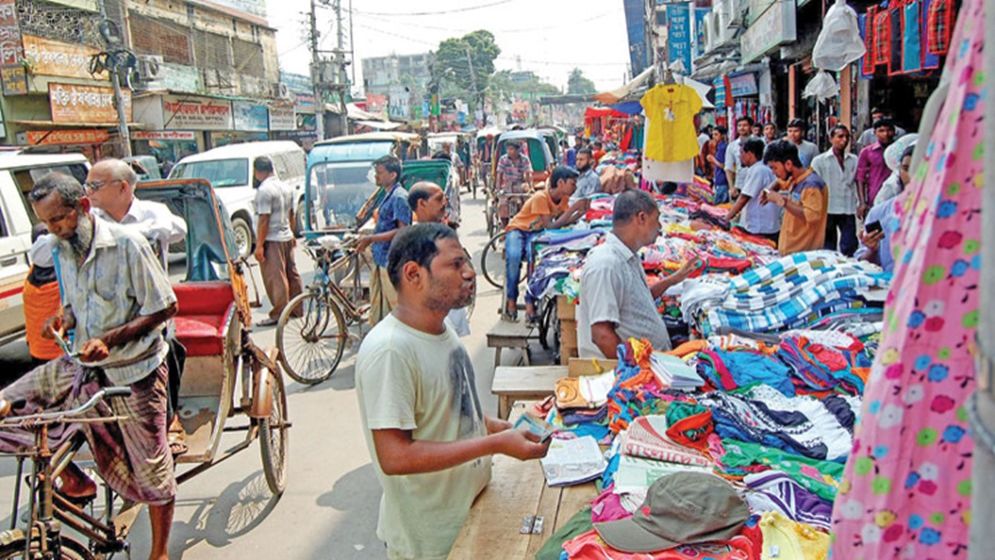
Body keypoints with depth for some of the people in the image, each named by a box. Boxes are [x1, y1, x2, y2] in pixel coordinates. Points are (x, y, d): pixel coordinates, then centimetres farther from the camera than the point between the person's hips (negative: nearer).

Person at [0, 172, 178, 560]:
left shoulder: (127, 245, -17)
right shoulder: (63, 252, 4)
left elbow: (166, 307, -16)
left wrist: (111, 339, -24)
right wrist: (63, 320, -6)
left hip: (133, 369, -6)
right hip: (83, 366, 7)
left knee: (150, 466, 4)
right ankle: (73, 481, 15)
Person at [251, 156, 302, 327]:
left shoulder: (264, 190, -16)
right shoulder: (285, 187, 11)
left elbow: (264, 219, -20)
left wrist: (259, 245, -17)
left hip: (272, 240, -9)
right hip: (287, 237, 9)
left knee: (275, 278, -6)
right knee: (291, 274, 14)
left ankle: (278, 314, -4)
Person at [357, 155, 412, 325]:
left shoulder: (399, 197, -16)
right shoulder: (387, 195, 13)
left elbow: (402, 230, -22)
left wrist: (371, 238, -23)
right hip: (381, 259, 10)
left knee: (394, 307, -2)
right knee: (377, 305, 16)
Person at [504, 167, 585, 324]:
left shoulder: (564, 198, -2)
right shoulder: (540, 198, -25)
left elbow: (564, 222, -6)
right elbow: (550, 226, -28)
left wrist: (581, 212, -20)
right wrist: (573, 209, -30)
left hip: (536, 233, 4)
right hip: (517, 229, -4)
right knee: (513, 256, -36)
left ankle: (530, 303, -25)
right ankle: (511, 301, -22)